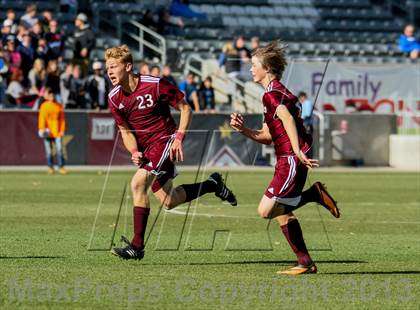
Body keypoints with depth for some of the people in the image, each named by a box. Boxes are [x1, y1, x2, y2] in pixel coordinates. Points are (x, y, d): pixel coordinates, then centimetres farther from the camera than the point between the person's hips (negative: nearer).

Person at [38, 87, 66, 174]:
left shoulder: (59, 106, 9)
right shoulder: (44, 106, 4)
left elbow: (62, 119, 11)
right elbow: (41, 118, 0)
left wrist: (62, 130, 3)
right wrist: (42, 129, -11)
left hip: (57, 132, 1)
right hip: (48, 131, -1)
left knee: (59, 149, -9)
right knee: (49, 151, 1)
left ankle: (61, 167, -7)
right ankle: (50, 167, 9)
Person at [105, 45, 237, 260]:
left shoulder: (155, 85, -18)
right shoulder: (114, 98, -3)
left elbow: (185, 109, -8)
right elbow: (125, 131, 7)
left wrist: (179, 138, -18)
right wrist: (134, 152, -12)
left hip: (165, 141, -7)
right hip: (145, 148, 7)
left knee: (138, 183, -25)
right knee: (168, 202, 9)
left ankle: (137, 246, -24)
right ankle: (212, 185, 33)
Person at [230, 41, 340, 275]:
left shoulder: (272, 94, -9)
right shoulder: (277, 92, 22)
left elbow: (287, 119, -27)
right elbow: (267, 137, 24)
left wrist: (298, 152, -36)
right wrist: (244, 129, 9)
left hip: (292, 160, -10)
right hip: (287, 161, 10)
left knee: (266, 210, -13)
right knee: (282, 213, 11)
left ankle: (314, 194, -7)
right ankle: (306, 263, 11)